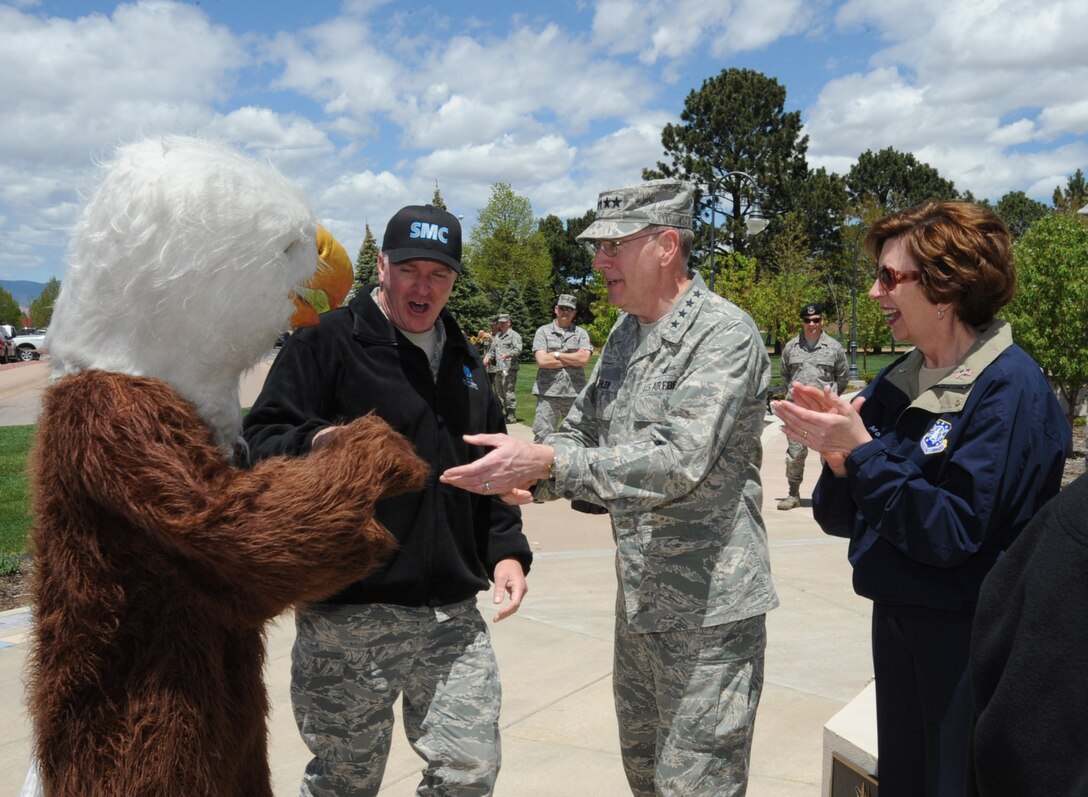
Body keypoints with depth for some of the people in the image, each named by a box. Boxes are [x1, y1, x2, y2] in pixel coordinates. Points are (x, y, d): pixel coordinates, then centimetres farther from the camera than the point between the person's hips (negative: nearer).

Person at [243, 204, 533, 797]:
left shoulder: (463, 360, 17)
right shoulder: (327, 342, -4)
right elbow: (262, 440, -10)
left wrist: (506, 549, 12)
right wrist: (311, 445, -31)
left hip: (453, 615, 5)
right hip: (346, 619, -5)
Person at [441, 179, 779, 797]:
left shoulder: (724, 333, -16)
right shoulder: (625, 335, 11)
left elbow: (678, 463, -27)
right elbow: (583, 431, 14)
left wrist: (547, 462, -32)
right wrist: (526, 473, -8)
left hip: (708, 607, -8)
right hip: (640, 600, 9)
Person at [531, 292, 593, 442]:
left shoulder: (581, 333, 9)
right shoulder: (543, 331, 5)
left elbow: (584, 358, -7)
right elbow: (542, 360, -8)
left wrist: (556, 354, -4)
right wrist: (572, 360, -4)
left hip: (575, 392, 2)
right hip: (548, 392, -2)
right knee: (542, 436, -3)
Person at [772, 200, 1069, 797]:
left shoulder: (1008, 388, -17)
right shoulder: (896, 383, 4)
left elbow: (952, 532, -24)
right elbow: (841, 519, 4)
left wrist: (862, 450, -24)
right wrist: (837, 457, -14)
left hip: (969, 636, -7)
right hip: (896, 619, 7)